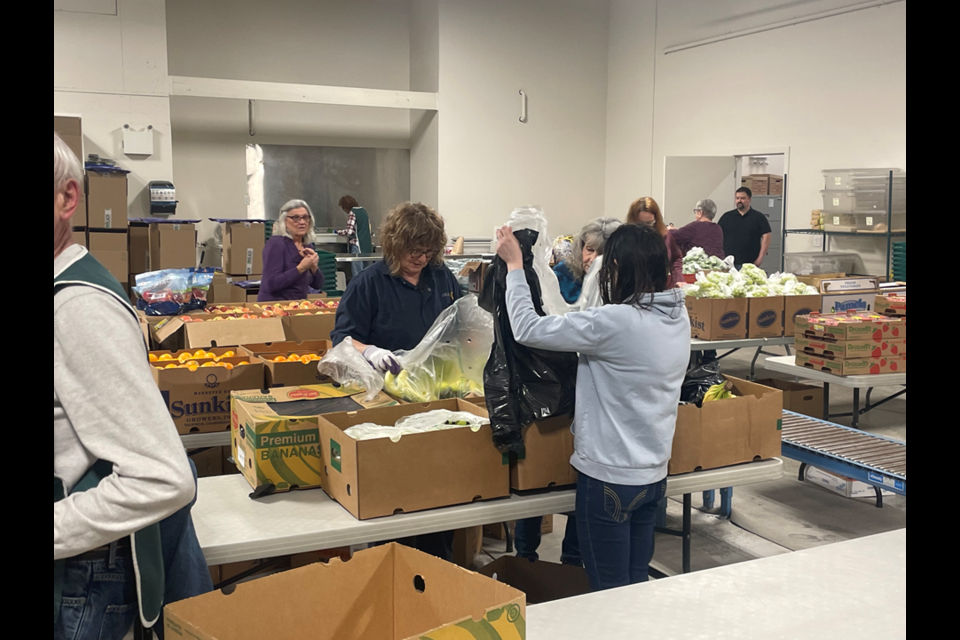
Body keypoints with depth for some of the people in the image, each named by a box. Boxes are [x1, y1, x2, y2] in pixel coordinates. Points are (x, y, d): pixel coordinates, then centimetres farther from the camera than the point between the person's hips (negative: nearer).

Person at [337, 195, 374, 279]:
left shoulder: (352, 213, -7)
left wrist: (338, 232, 1)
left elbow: (349, 231, -15)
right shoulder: (364, 211, 15)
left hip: (357, 245, -8)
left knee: (357, 273, -9)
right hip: (367, 246, 8)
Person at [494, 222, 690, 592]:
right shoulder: (679, 318, 0)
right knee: (637, 583, 19)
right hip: (654, 474, 8)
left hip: (610, 477, -8)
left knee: (610, 593, 7)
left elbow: (527, 329, -18)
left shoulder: (615, 322, -24)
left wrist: (515, 265, -7)